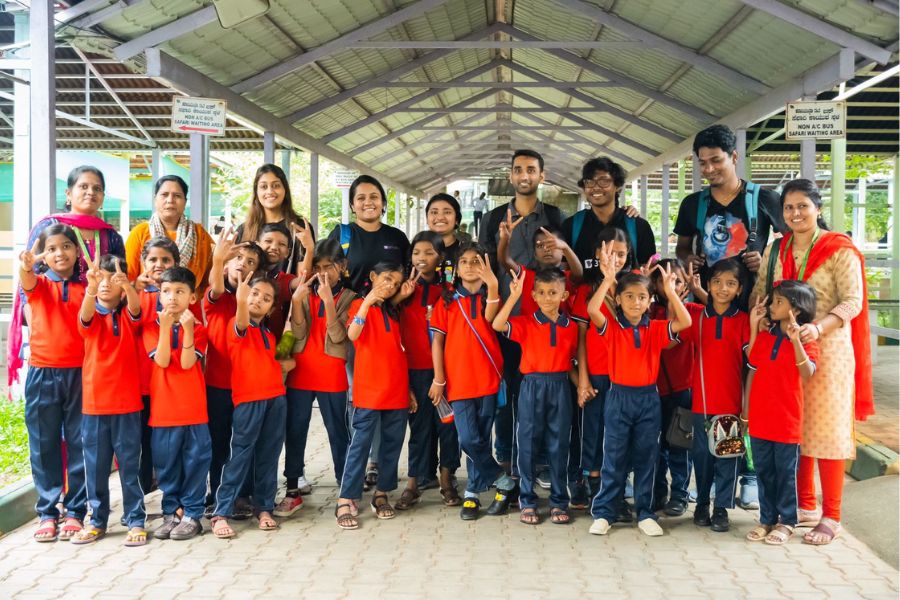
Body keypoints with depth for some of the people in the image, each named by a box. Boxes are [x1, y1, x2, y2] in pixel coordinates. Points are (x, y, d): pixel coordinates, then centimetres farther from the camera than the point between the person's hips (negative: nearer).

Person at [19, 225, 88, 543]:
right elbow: (27, 280, -22)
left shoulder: (86, 288, 6)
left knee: (79, 445, 4)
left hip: (79, 374, 0)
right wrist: (26, 264, -41)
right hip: (42, 375, 0)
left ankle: (76, 512, 13)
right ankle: (47, 513, 16)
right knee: (44, 446, 6)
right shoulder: (39, 284, 4)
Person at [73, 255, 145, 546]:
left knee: (130, 463, 3)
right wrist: (91, 288, -45)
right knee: (95, 465, 9)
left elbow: (136, 307, -22)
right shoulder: (91, 316, 2)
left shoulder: (128, 316, 2)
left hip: (127, 402, -1)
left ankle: (135, 521, 11)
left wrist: (127, 285, -45)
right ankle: (97, 520, 21)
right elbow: (86, 315, -22)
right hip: (94, 402, 1)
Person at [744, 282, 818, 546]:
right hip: (760, 417, 5)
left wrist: (796, 341, -31)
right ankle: (767, 519, 23)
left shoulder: (805, 340, -8)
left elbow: (807, 374, -23)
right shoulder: (764, 336, 6)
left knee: (785, 472, 6)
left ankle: (787, 522, 19)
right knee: (763, 471, 12)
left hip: (787, 419, -5)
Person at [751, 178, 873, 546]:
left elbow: (852, 300, -13)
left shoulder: (839, 250, -7)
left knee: (825, 430, 0)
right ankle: (804, 507, 24)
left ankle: (831, 518, 9)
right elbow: (760, 292, 11)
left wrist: (819, 327, -28)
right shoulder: (776, 250, 10)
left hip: (827, 350, -5)